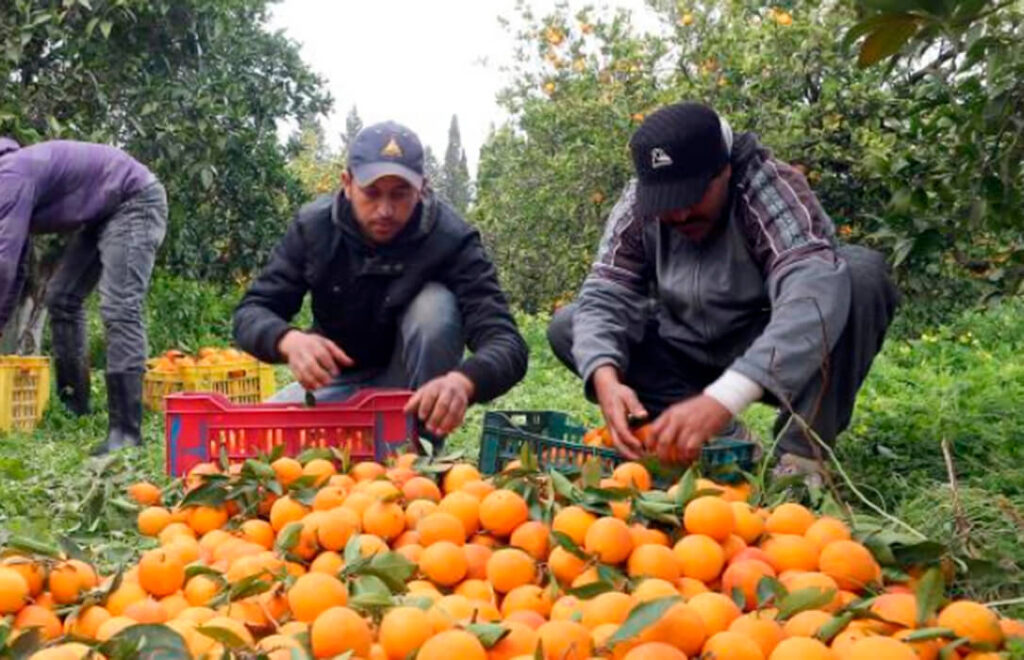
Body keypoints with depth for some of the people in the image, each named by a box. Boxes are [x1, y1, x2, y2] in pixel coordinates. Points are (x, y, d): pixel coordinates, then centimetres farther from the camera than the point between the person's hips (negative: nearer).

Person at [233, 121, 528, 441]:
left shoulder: (451, 238, -24)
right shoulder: (313, 226, -15)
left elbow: (508, 345, -32)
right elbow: (250, 313, -14)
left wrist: (463, 380, -56)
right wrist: (289, 340, -39)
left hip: (417, 389, -1)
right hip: (339, 381, 2)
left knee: (435, 304, -30)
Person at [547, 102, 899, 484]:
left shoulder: (773, 190, -25)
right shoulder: (638, 205, -11)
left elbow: (814, 294, -42)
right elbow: (603, 297, -16)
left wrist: (723, 399, -55)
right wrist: (605, 377, -39)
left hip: (776, 362, -4)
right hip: (689, 356, 4)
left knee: (862, 272, -30)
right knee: (567, 327, -13)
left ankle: (801, 454, -23)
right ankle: (720, 436, -18)